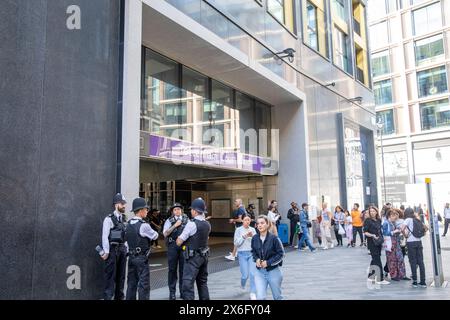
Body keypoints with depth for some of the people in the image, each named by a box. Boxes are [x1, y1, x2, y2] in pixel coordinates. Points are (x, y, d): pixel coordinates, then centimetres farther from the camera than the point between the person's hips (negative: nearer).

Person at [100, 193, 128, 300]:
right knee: (111, 275, -2)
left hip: (122, 249, 7)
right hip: (112, 249, -6)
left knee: (121, 274, 13)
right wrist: (106, 252, -13)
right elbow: (105, 236, -11)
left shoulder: (124, 219, 11)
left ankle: (119, 296, 23)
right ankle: (108, 296, 8)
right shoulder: (109, 219, -9)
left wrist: (126, 249, 12)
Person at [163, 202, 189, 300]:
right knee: (172, 269, 5)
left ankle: (183, 291, 20)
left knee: (183, 269, 7)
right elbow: (165, 233, -5)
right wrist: (175, 225, -11)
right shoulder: (169, 221, 5)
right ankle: (172, 292, 16)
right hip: (173, 246, -1)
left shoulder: (187, 220, 7)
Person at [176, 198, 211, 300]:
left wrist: (179, 238, 9)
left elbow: (179, 242, -12)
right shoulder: (207, 224, 5)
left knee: (188, 284, -5)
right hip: (204, 255, 8)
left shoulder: (192, 224, -17)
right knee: (203, 282, 19)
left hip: (193, 257, -8)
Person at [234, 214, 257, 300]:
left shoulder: (253, 230, 4)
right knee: (245, 275, 2)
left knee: (253, 273, -7)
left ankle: (253, 293, 3)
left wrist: (252, 236, -14)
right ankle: (242, 285, 35)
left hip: (252, 253, 2)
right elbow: (236, 243, -6)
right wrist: (244, 236, -16)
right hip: (242, 254, -2)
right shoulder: (238, 230, -4)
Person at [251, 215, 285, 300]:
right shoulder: (255, 238, -5)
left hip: (273, 271, -2)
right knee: (260, 297, -9)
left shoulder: (274, 238, -16)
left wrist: (268, 262, -17)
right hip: (259, 272, 2)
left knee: (277, 297, 17)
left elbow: (281, 254, -10)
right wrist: (256, 259, -9)